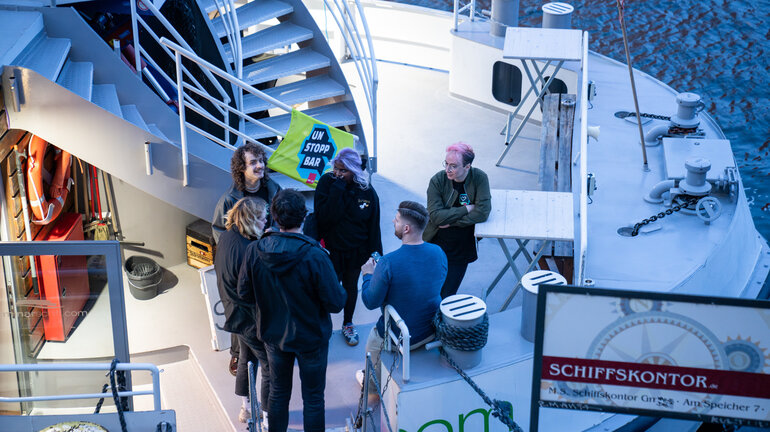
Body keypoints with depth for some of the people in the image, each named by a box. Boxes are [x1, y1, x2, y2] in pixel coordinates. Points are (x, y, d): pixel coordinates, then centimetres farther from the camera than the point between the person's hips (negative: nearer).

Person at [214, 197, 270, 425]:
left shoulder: (226, 238, -5)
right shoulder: (249, 252, -33)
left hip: (235, 314, 10)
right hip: (252, 319, -10)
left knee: (247, 357, 28)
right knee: (270, 368, 7)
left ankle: (246, 408, 45)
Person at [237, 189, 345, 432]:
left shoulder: (254, 251, -16)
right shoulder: (315, 256, -28)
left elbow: (244, 294, -3)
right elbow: (336, 303, -22)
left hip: (273, 335, 4)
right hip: (311, 337, -3)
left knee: (278, 393, 23)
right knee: (313, 398, 15)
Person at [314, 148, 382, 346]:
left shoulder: (367, 191, -12)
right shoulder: (326, 182, -16)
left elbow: (373, 226, -4)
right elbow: (324, 218, -27)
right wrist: (338, 189, -31)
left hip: (356, 251, 2)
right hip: (331, 249, -2)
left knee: (351, 286, 21)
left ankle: (348, 324, 43)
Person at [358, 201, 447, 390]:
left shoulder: (388, 263, -30)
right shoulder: (439, 253, -12)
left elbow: (371, 302, -18)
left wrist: (368, 274, 0)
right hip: (432, 332, 5)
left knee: (373, 340, 28)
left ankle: (372, 383, 53)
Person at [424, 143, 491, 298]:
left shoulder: (479, 178, -9)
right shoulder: (437, 180, -10)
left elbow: (482, 213, -17)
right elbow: (436, 216, -18)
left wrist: (451, 222, -17)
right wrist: (466, 209, -17)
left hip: (461, 249, 0)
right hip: (436, 243, 0)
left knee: (446, 295, 0)